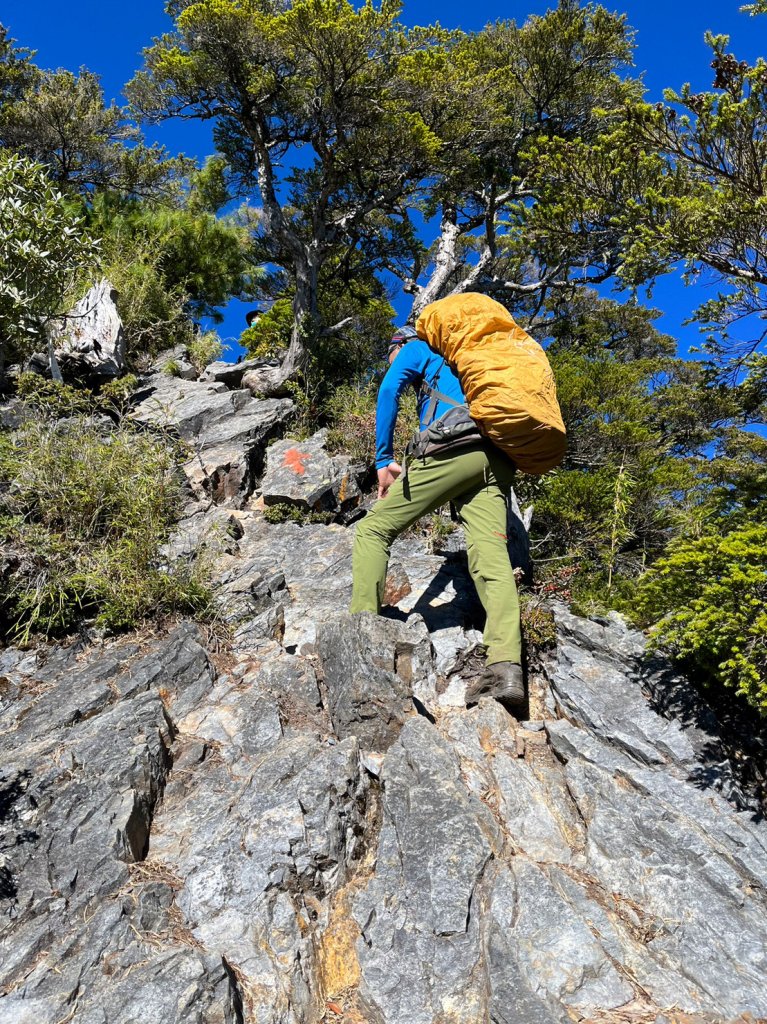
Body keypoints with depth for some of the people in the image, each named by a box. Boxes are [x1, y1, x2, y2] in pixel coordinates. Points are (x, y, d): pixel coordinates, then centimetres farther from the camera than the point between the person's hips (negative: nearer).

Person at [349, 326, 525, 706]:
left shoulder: (416, 349, 23)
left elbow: (389, 391, 4)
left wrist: (384, 460, 1)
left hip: (457, 446, -6)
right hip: (498, 459, 6)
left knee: (374, 529, 1)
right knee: (491, 556, -11)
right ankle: (506, 667, -28)